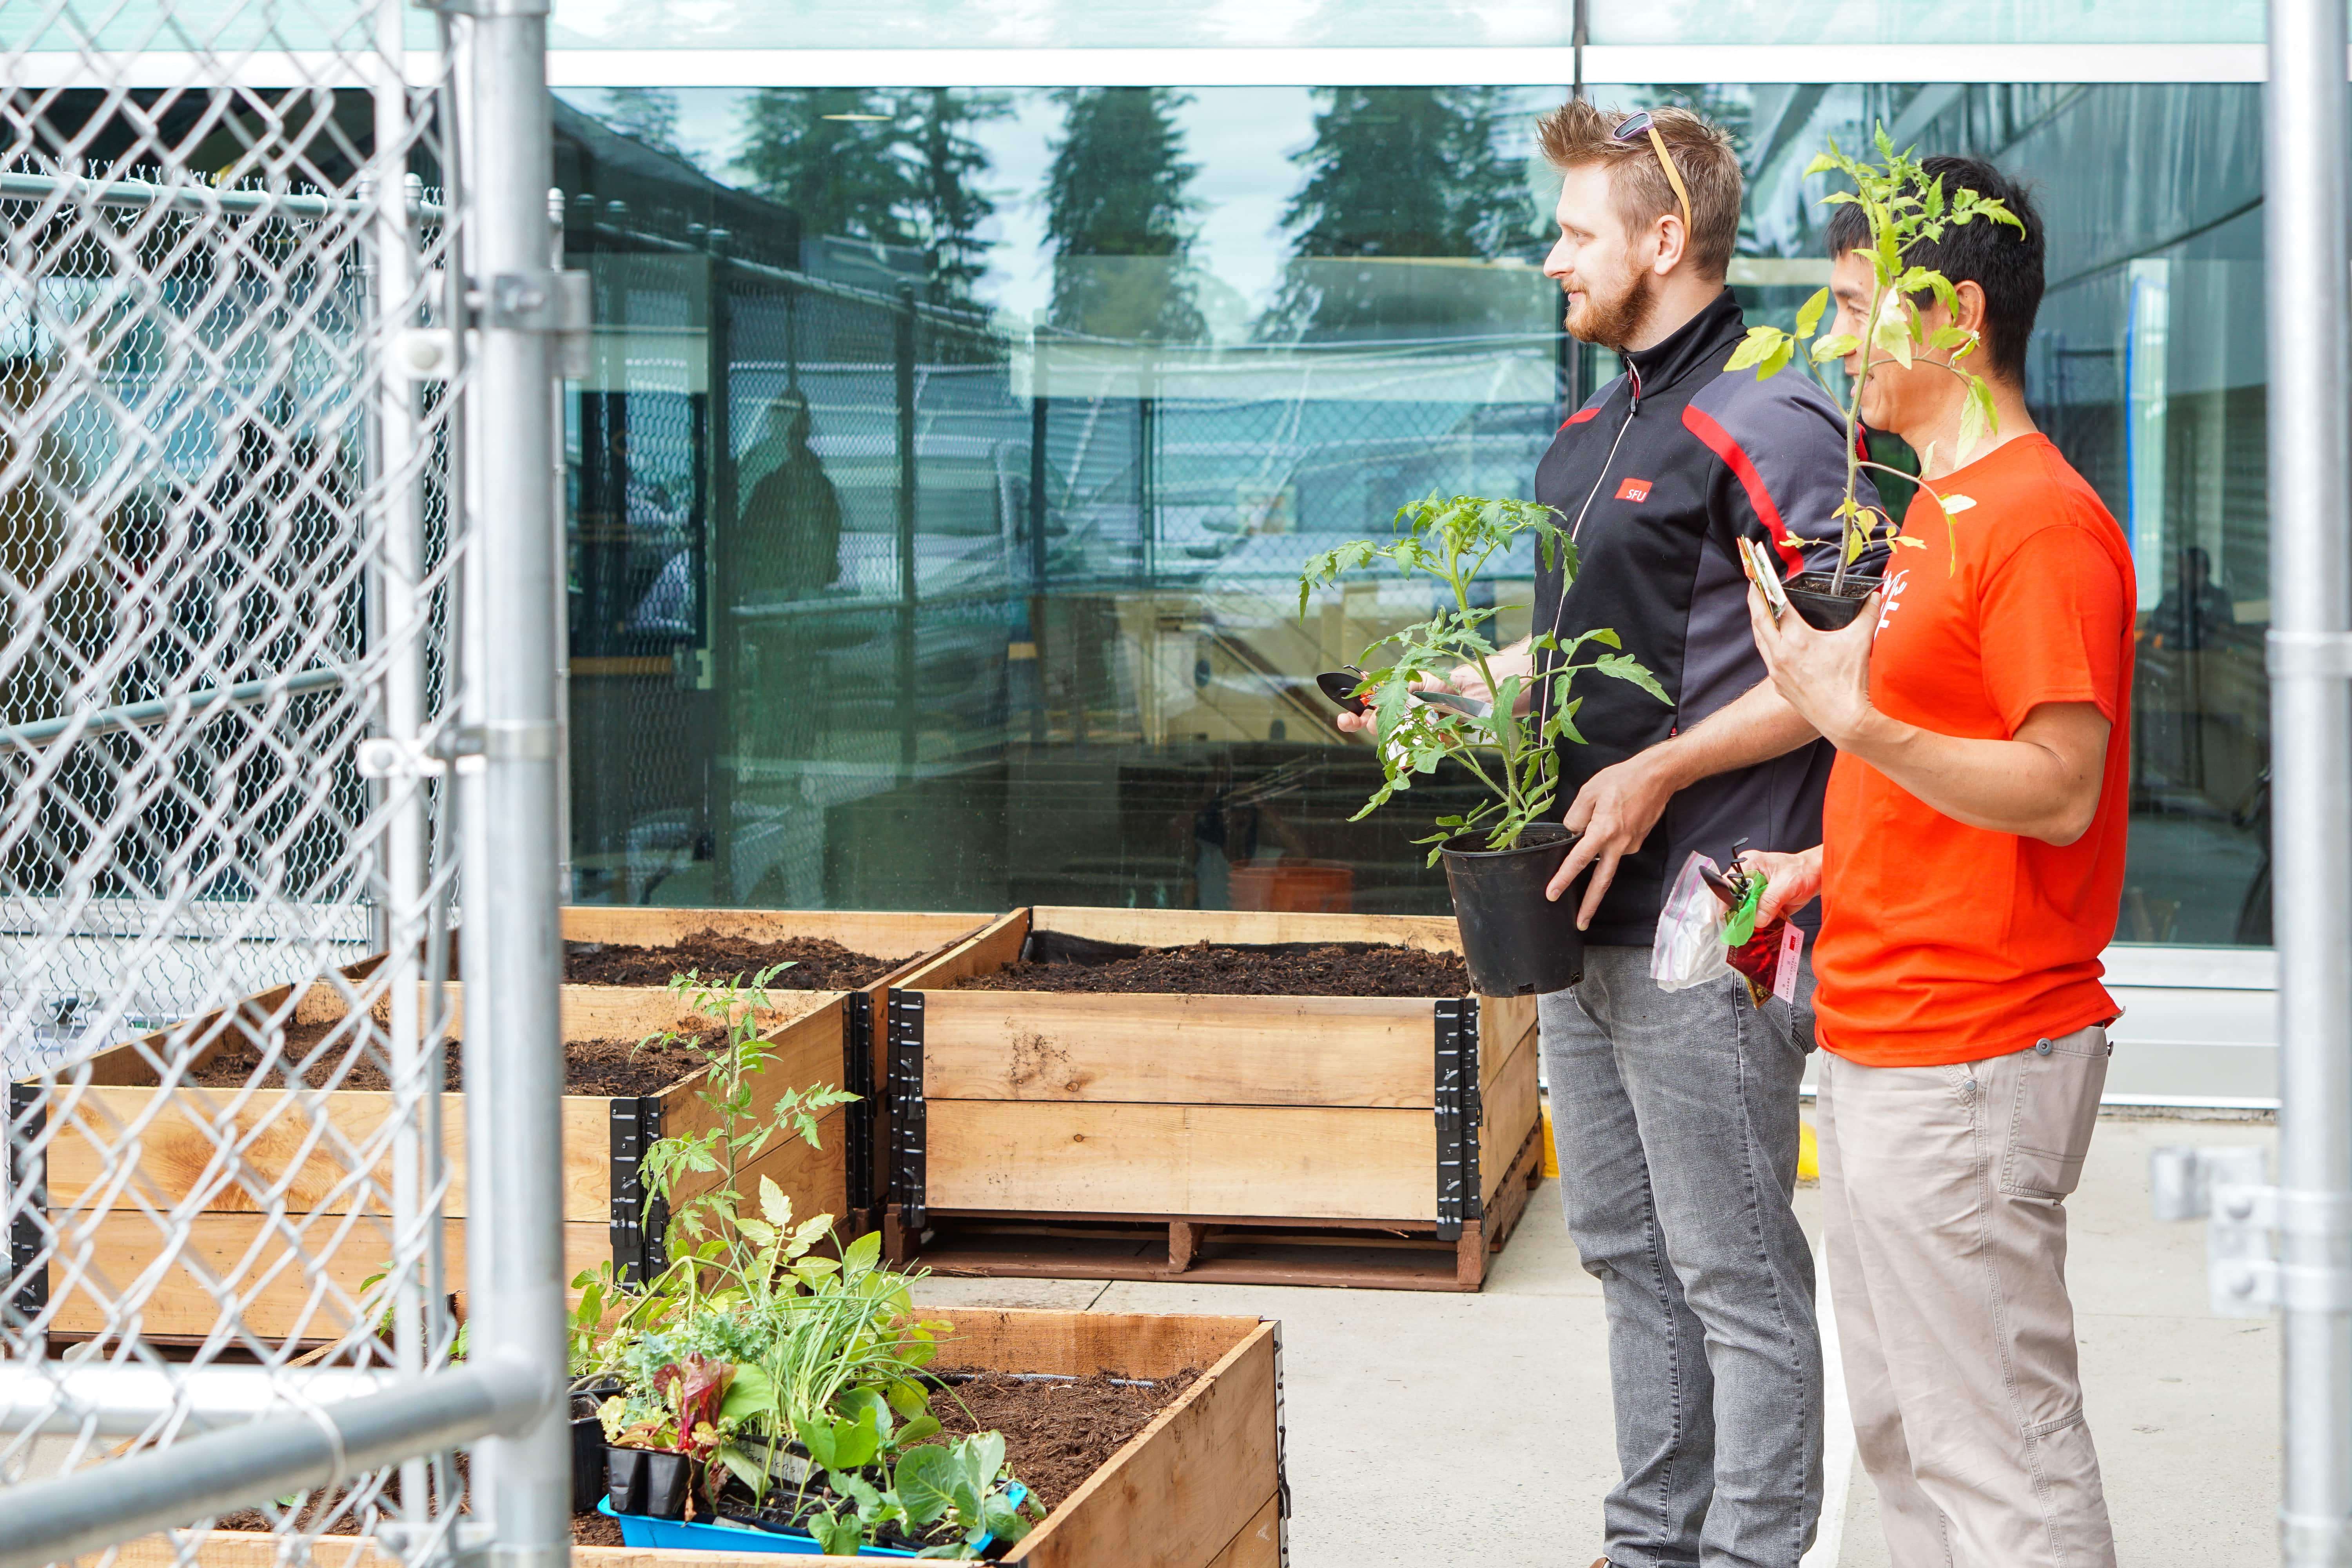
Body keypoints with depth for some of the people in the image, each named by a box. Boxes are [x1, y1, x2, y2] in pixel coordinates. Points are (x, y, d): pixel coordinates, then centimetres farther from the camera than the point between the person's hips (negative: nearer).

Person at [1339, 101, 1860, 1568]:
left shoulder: (1766, 424, -13)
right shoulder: (1594, 429, 16)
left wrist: (1658, 772, -20)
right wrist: (1455, 689, 12)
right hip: (1583, 912, 10)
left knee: (1736, 1275, -3)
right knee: (1629, 1255, 16)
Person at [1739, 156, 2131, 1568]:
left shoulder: (2043, 525, -15)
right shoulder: (1933, 512, 17)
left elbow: (2058, 793, -21)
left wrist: (1858, 722, -29)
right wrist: (1828, 863, 14)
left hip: (1970, 1061, -11)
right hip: (1878, 1046, 11)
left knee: (1999, 1448, -5)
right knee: (1900, 1429, 16)